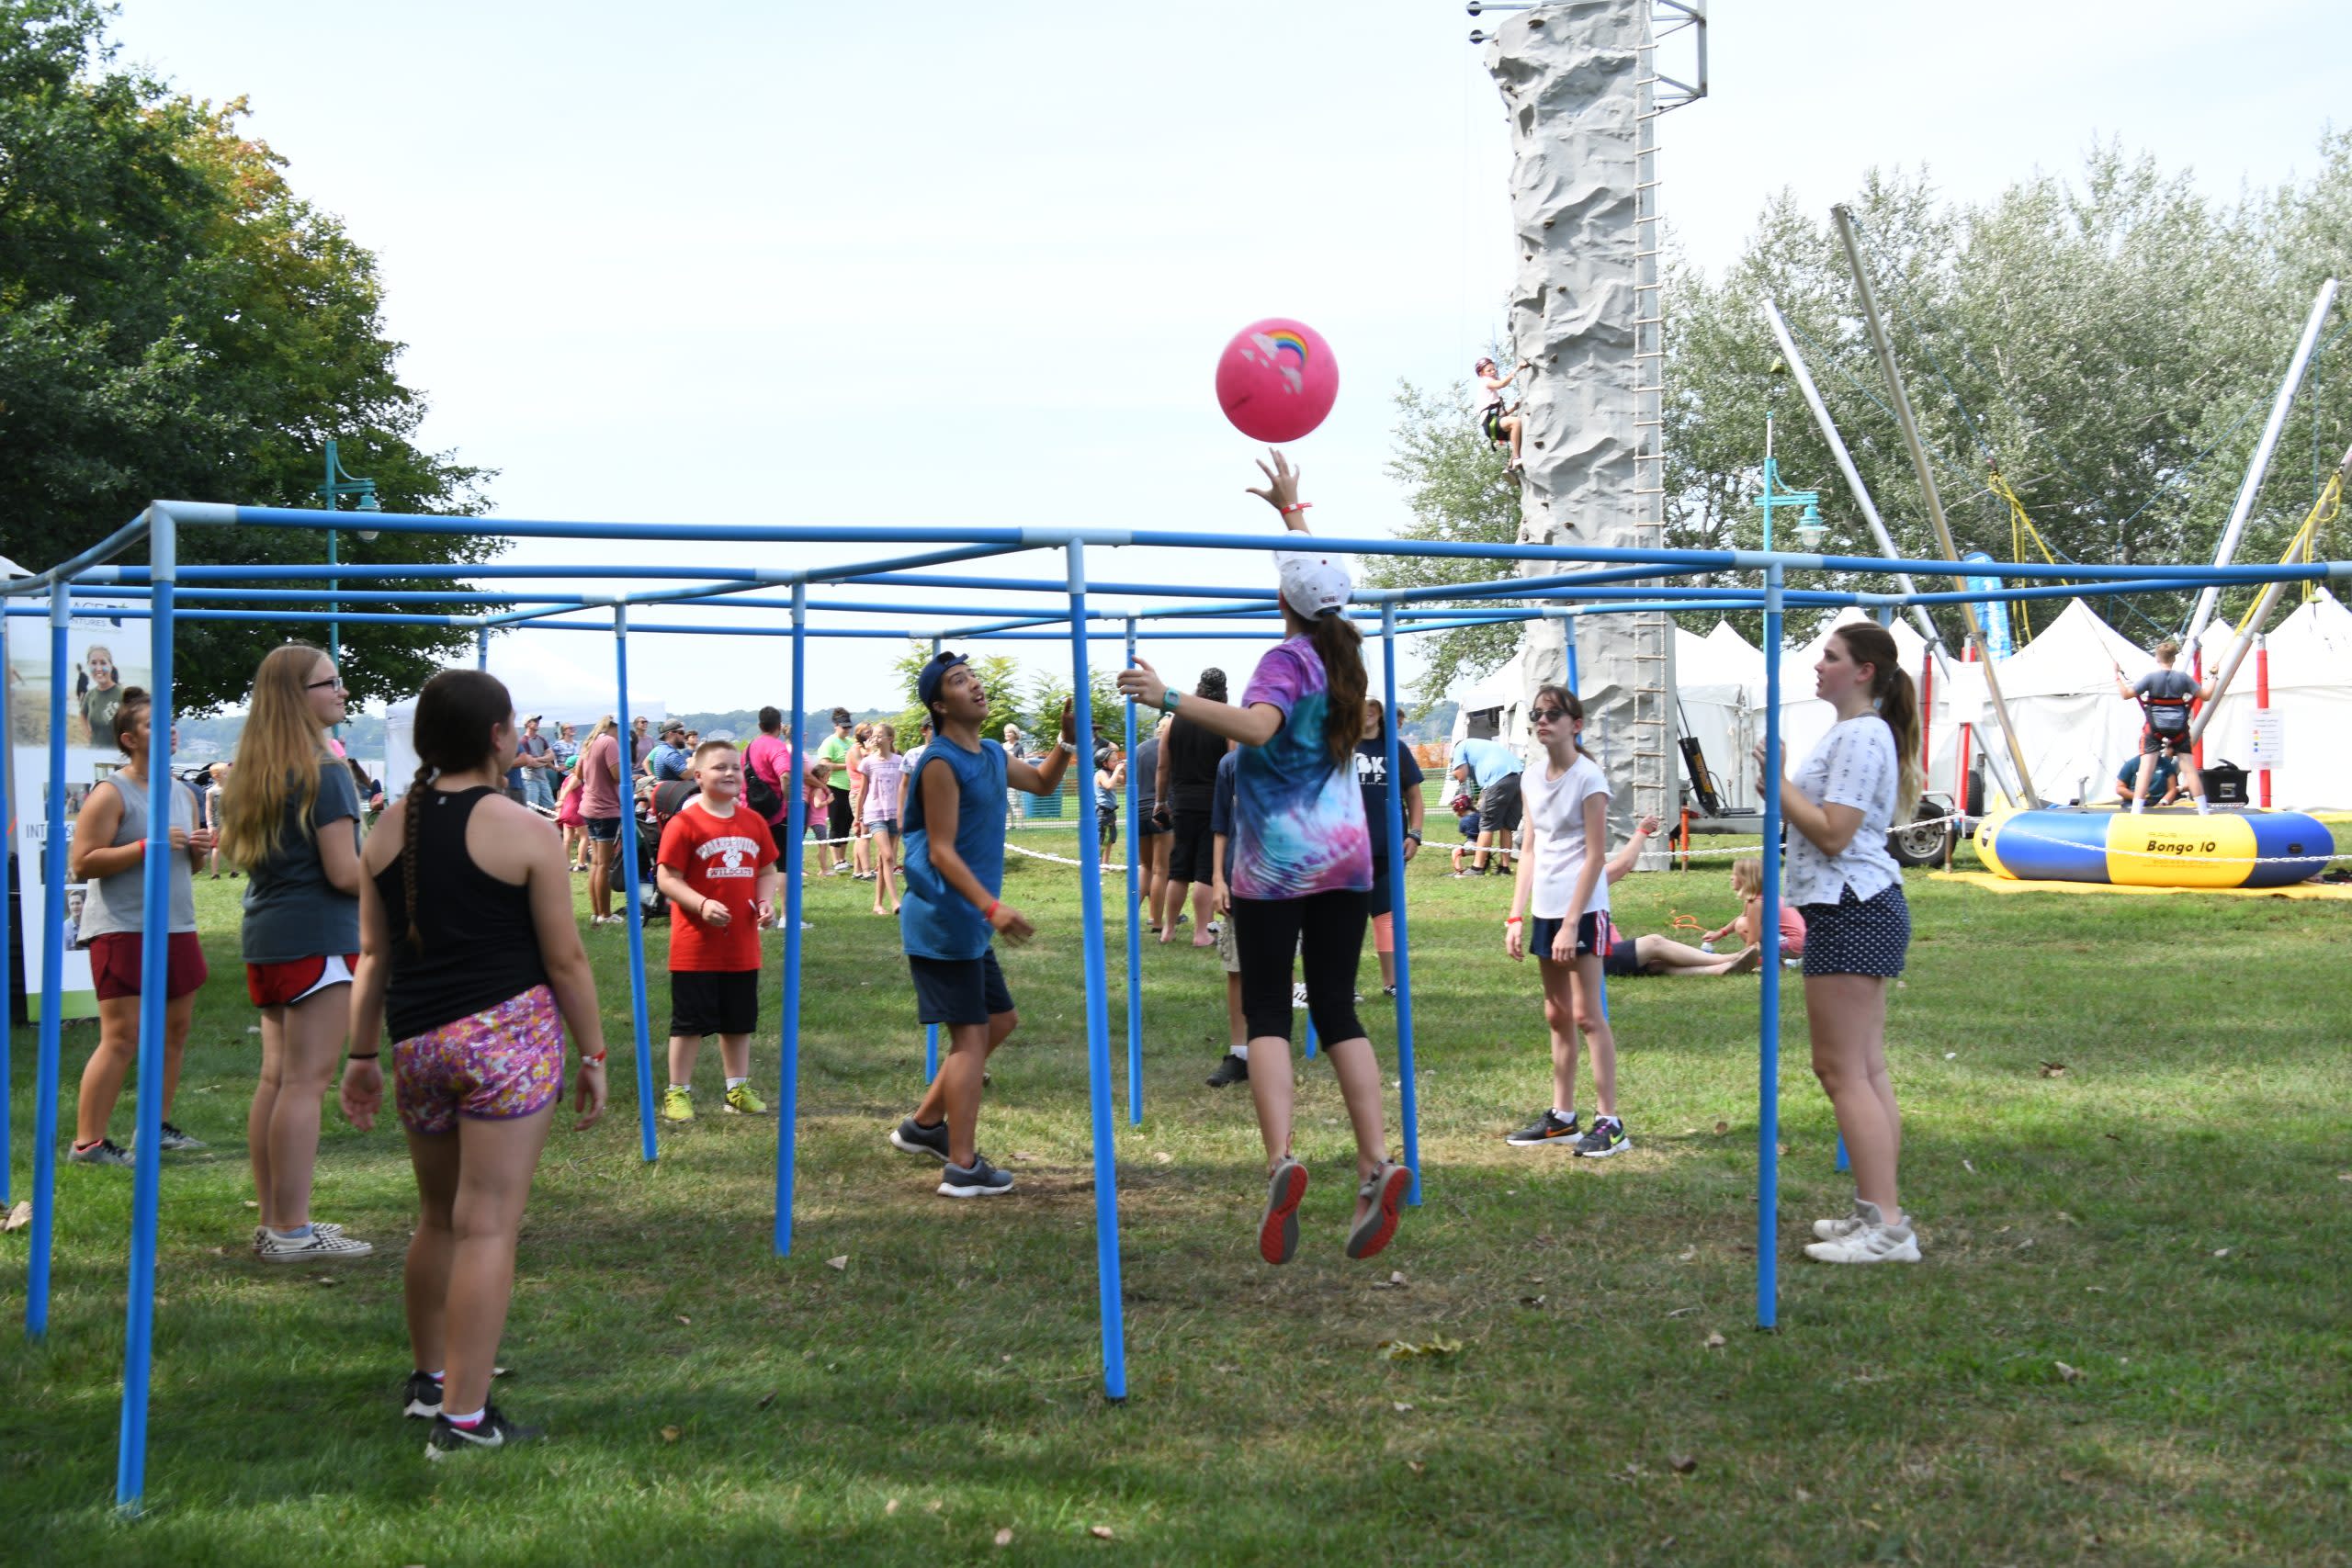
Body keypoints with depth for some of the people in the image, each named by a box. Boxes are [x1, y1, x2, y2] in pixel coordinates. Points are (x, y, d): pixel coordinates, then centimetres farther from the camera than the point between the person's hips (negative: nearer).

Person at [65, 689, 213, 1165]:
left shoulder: (183, 793, 15)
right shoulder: (110, 794, -8)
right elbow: (81, 863, -14)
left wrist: (199, 850, 3)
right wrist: (148, 844, -20)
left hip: (176, 928, 8)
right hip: (122, 929, -8)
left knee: (175, 1028, 9)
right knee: (122, 1037, -10)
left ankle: (156, 1128, 21)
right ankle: (87, 1141, -6)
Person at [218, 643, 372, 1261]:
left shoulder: (253, 769, 13)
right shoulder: (324, 771, -13)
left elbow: (233, 847, 24)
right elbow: (345, 872, -16)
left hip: (265, 936, 9)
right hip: (317, 937, -9)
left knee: (275, 1078, 12)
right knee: (306, 1082, -6)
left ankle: (272, 1223, 18)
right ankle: (293, 1232, -4)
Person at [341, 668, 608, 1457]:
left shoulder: (390, 829, 7)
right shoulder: (525, 832, -7)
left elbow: (373, 953, 11)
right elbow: (565, 959, -6)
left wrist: (362, 1053, 19)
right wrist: (592, 1055, 3)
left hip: (416, 1039, 6)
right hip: (507, 1036, -6)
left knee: (439, 1216, 22)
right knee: (488, 1224, -3)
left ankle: (427, 1378, 36)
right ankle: (464, 1416, -2)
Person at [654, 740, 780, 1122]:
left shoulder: (753, 822, 6)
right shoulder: (684, 824, -11)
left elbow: (767, 871, 15)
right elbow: (666, 878, -13)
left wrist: (766, 901, -4)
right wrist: (702, 905, -25)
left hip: (742, 947, 5)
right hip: (696, 947, -5)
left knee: (740, 1020, 14)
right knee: (690, 1022, 2)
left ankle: (738, 1089, 26)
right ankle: (678, 1093, 13)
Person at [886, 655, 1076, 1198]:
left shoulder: (992, 756, 12)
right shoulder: (941, 762, -16)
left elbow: (1042, 783, 30)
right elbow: (941, 852, -21)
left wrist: (1068, 740, 11)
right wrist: (991, 907, -30)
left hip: (969, 923, 10)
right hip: (943, 919, -10)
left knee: (1000, 1020, 18)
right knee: (971, 1036, -8)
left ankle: (924, 1125, 27)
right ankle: (963, 1169, -4)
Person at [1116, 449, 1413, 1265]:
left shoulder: (1286, 659, -10)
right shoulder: (1342, 654, 9)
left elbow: (1257, 724, -31)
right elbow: (1322, 577, 29)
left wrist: (1172, 698, -33)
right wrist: (1290, 508, 40)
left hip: (1276, 862, -6)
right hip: (1345, 859, 6)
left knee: (1268, 1013, -5)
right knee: (1337, 1012, 7)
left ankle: (1281, 1161, -23)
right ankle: (1377, 1165, -6)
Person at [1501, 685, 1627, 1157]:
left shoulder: (1589, 778, -11)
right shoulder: (1533, 778, 10)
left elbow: (1596, 856, -13)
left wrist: (1571, 923, -17)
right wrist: (1516, 915, 8)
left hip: (1583, 909, -7)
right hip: (1544, 909, 7)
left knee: (1586, 1014, -7)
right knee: (1557, 1015, 11)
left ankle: (1609, 1122, -4)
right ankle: (1561, 1117, 18)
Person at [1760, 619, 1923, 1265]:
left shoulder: (1859, 736, -14)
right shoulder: (1858, 732, 19)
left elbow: (1833, 834, -20)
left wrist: (1778, 784, -12)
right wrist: (1781, 787, 14)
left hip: (1851, 913, -11)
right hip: (1860, 907, 11)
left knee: (1843, 1071, -10)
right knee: (1866, 1071, 12)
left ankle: (1886, 1227, -12)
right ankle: (1877, 1213, 16)